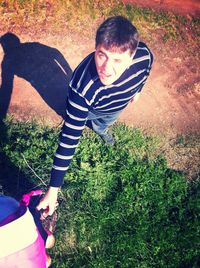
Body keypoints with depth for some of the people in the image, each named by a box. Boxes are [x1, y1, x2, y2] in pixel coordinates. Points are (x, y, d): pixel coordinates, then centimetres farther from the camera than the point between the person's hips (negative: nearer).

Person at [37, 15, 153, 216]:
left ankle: (101, 129, 73)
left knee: (106, 122, 37)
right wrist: (53, 189, -41)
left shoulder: (144, 55, -40)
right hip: (89, 107, -3)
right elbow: (69, 139, -45)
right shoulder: (83, 88, -51)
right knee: (78, 121, 33)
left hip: (118, 106, 3)